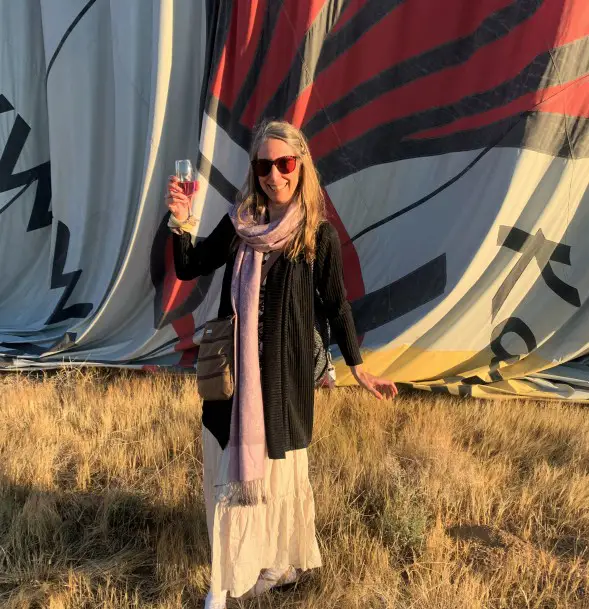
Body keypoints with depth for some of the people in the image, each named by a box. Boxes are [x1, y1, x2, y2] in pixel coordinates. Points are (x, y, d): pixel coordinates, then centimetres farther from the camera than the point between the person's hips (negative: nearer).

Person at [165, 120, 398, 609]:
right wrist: (182, 222, -12)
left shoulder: (319, 233, -7)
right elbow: (189, 269, 5)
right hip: (234, 367, 3)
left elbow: (336, 304, -2)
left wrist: (358, 367, -1)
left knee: (279, 467, 12)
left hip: (286, 371, -3)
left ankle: (282, 560, 37)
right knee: (232, 467, 12)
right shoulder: (239, 223, 2)